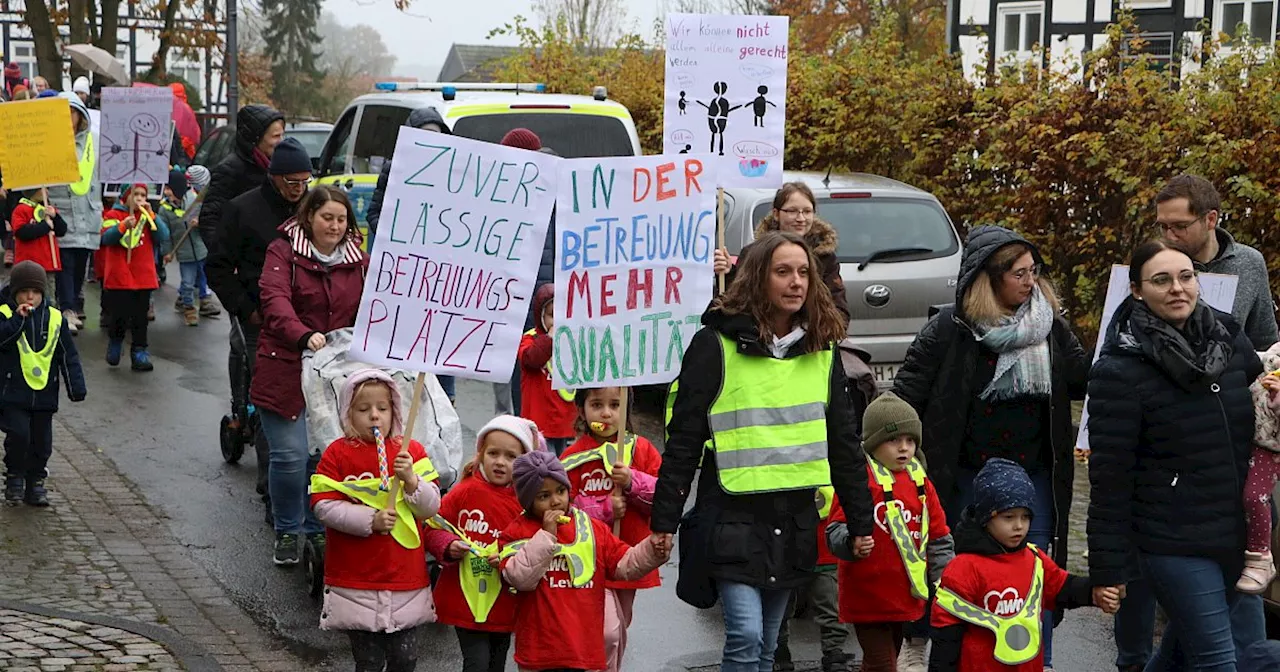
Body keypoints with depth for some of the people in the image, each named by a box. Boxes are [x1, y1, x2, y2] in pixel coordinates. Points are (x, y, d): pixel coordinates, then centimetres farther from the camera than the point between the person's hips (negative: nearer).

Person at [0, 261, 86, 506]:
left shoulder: (54, 319, 5)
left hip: (45, 394, 3)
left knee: (42, 442, 7)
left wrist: (76, 386, 2)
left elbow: (68, 356, 7)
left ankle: (35, 482, 21)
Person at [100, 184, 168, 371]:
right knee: (121, 315, -1)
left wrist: (151, 214, -9)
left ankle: (139, 352, 8)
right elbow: (107, 238, -15)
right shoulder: (114, 215, 1)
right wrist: (123, 226, -31)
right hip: (119, 276, -3)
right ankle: (115, 342, 25)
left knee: (140, 317, 4)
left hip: (144, 276, 3)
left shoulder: (147, 216, 12)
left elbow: (163, 237, -1)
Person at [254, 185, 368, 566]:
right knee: (291, 455, -6)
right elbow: (276, 301, -17)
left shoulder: (359, 260, 11)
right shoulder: (284, 252, -2)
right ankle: (287, 532, 15)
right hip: (286, 373, -3)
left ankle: (318, 529, 20)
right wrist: (305, 336, -35)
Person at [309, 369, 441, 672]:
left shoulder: (411, 451, 5)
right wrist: (370, 521, -20)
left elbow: (431, 507, 3)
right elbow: (324, 507, -11)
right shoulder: (337, 454, -3)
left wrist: (411, 479, -16)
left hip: (406, 577, 2)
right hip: (357, 582, -2)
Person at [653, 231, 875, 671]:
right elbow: (683, 439, -5)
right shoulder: (717, 344, -6)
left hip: (795, 519, 5)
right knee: (745, 636, -15)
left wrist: (861, 522, 12)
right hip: (733, 516, -5)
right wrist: (664, 521, -7)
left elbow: (844, 442, 13)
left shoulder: (822, 350, 8)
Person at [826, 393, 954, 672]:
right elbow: (837, 529, -17)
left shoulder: (919, 481, 9)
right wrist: (851, 544, -38)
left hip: (906, 596, 7)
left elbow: (939, 535, 15)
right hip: (868, 596, -7)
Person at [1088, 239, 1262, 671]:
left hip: (1235, 534, 6)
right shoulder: (1121, 370, -15)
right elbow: (1110, 477, -12)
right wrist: (1108, 569, -11)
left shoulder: (1229, 339, 2)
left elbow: (1260, 411, 21)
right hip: (1173, 545, -6)